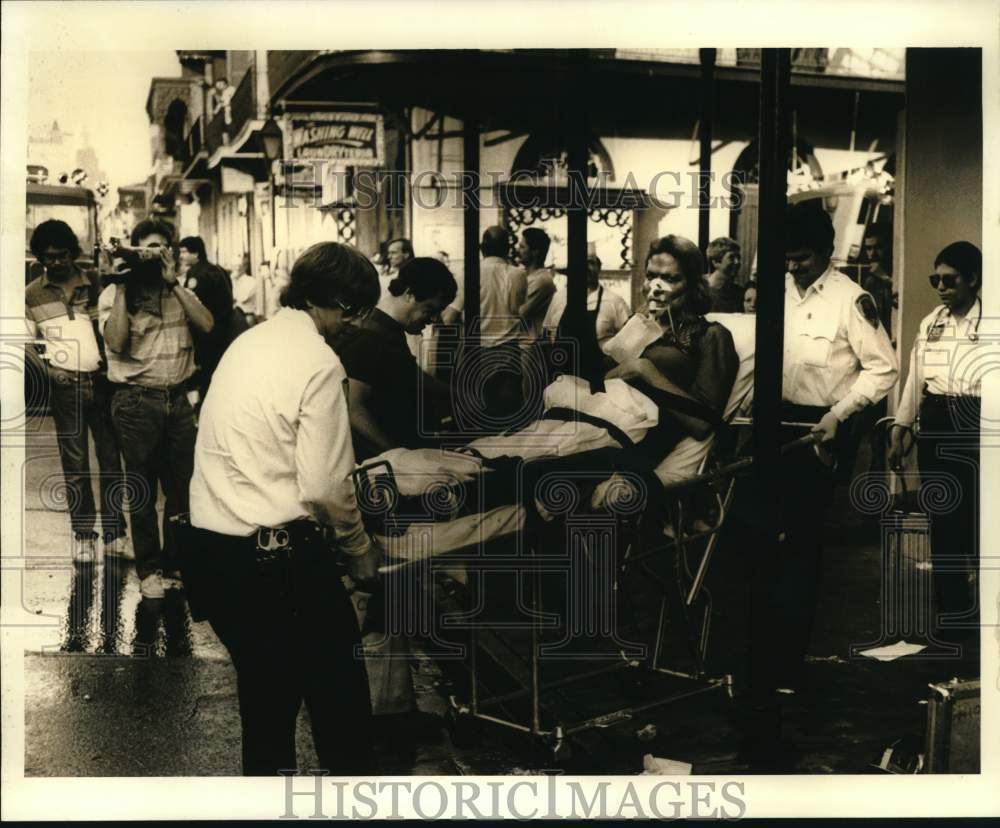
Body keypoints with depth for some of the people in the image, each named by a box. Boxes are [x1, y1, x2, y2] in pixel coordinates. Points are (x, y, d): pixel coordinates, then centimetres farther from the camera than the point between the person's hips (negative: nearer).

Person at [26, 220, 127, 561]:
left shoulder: (95, 283, 4)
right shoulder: (32, 294, 3)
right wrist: (47, 369, -6)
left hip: (103, 381, 1)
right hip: (65, 386, 0)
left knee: (111, 458, 3)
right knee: (75, 464, 3)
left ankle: (115, 533, 10)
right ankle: (83, 534, 12)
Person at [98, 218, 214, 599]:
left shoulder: (180, 291, 10)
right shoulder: (114, 294, -2)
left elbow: (206, 324, -6)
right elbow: (117, 343, -16)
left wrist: (173, 282, -9)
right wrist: (122, 288, -16)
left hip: (179, 397, 4)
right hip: (137, 400, -4)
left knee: (182, 485, 10)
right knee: (143, 488, 5)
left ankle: (177, 560, 25)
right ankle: (149, 568, 16)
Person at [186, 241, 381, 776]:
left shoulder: (248, 343, 10)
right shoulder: (319, 362, -14)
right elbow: (323, 485, -17)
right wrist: (359, 549, -1)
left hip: (209, 546, 8)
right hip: (276, 552, -8)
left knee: (266, 687, 21)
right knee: (338, 690, 10)